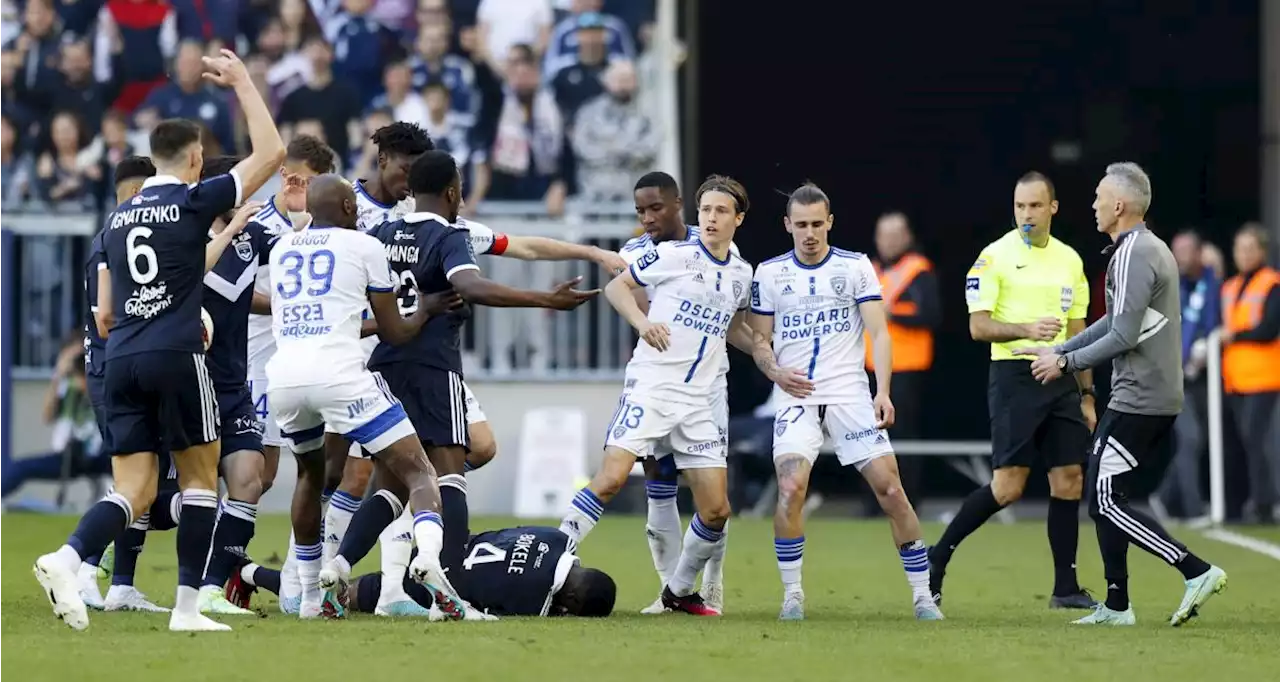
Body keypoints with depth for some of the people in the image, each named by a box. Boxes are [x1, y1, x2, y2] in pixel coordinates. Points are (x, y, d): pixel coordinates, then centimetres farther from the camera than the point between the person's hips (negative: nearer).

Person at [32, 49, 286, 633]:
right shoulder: (194, 202, 0)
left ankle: (67, 559, -23)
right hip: (176, 354, -5)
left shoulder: (117, 218, 17)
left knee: (134, 491, 3)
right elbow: (271, 152, 3)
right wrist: (242, 82, 11)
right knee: (200, 478, 7)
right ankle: (187, 605, 1)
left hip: (121, 359, 5)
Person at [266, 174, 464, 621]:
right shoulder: (364, 246, 10)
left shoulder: (280, 250, 22)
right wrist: (427, 311, 34)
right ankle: (429, 558, -30)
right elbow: (395, 333, 15)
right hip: (338, 374, -4)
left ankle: (310, 596, 30)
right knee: (416, 473, 0)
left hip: (284, 378, 4)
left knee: (310, 473, 31)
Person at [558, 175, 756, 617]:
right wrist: (642, 321, -13)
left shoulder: (742, 274, 12)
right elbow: (616, 287, 3)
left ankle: (679, 591, 20)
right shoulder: (672, 255, -3)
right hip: (650, 386, -5)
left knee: (716, 509, 0)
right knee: (611, 478, -21)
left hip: (697, 400, 5)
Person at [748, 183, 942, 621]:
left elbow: (879, 333, -2)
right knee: (791, 488, -20)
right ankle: (792, 593, -6)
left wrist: (883, 392, -15)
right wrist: (776, 370, -9)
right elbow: (760, 339, 12)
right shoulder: (769, 273, 7)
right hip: (797, 398, 0)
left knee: (889, 488, -7)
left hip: (850, 395, 0)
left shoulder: (855, 267, 3)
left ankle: (922, 594, 3)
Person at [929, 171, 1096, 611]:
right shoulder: (996, 257, -5)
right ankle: (936, 558, 3)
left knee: (1069, 479, 1)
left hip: (1060, 378, 6)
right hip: (1014, 377, -6)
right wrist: (1026, 330, -25)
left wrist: (1087, 394, 16)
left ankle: (1065, 587, 7)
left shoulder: (1069, 260, 12)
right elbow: (979, 327, -9)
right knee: (1008, 486, -11)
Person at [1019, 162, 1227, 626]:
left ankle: (1196, 570, -13)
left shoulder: (1133, 256, -15)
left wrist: (1065, 363, -11)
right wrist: (1058, 350, 24)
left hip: (1138, 401, -10)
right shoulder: (1151, 249, 17)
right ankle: (1116, 606, 15)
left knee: (1107, 501, -8)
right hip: (1159, 397, 10)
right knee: (1104, 497, 13)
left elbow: (1124, 336, -21)